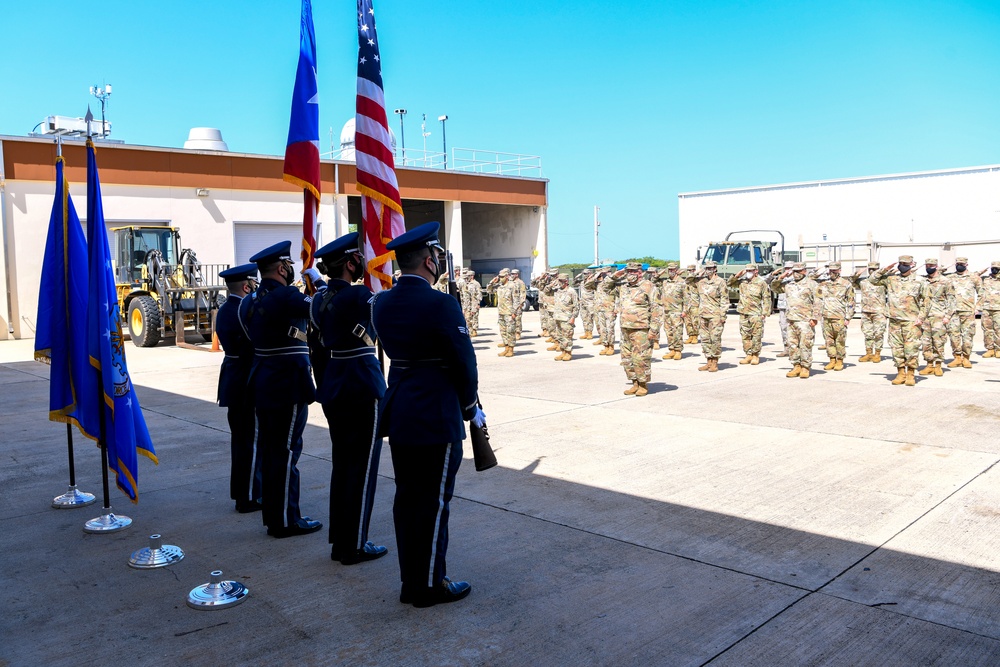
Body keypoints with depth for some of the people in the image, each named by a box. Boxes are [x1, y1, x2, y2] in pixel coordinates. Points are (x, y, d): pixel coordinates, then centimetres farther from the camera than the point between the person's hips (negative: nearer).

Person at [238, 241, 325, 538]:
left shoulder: (252, 300, 9)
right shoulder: (285, 297, -18)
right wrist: (316, 279, -2)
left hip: (263, 386, 9)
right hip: (288, 387, -9)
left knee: (269, 451, 15)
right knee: (287, 452, -1)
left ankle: (272, 513, 27)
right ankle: (286, 521, 7)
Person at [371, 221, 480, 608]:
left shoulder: (382, 303, 5)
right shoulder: (441, 305, -17)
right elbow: (464, 363, -12)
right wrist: (471, 407, 3)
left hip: (399, 413, 8)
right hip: (437, 417, -7)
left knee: (406, 499, 15)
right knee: (434, 502, 4)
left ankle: (411, 581, 27)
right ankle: (430, 586, 16)